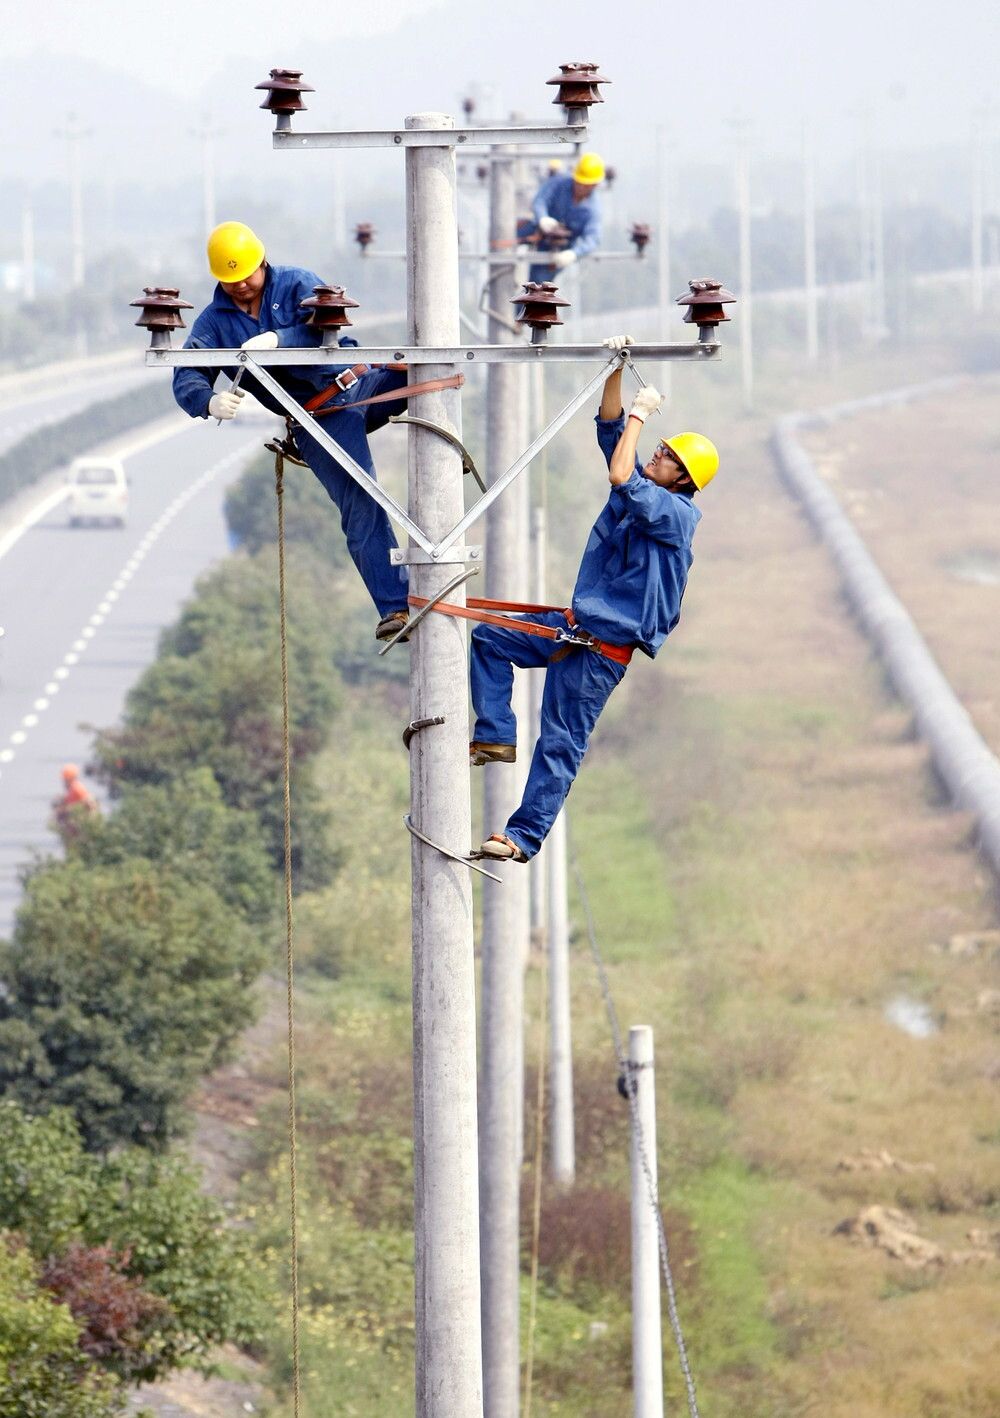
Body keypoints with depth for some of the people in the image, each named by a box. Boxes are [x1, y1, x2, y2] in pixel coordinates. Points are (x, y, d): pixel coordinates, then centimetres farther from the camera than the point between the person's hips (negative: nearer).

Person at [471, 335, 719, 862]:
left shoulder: (676, 513, -18)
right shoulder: (644, 485, 8)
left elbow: (621, 480, -31)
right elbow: (610, 429, 7)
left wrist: (640, 414, -20)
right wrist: (616, 370, -6)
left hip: (606, 645, -9)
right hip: (574, 623, 9)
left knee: (561, 741, -5)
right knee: (488, 640, 11)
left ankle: (524, 836, -2)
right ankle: (496, 737, 8)